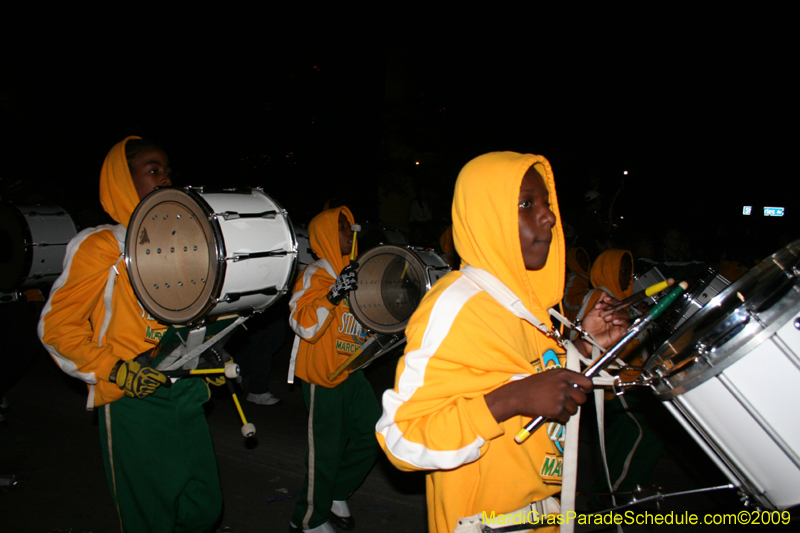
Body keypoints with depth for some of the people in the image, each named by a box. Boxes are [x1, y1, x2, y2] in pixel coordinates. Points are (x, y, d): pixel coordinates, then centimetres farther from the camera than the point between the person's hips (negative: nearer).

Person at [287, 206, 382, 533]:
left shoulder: (350, 271, 11)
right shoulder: (315, 275, -15)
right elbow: (304, 325, -27)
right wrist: (334, 294, -36)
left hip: (349, 370, 8)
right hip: (322, 375, -8)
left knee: (373, 433, 9)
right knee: (328, 449, 0)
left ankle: (337, 495, 29)